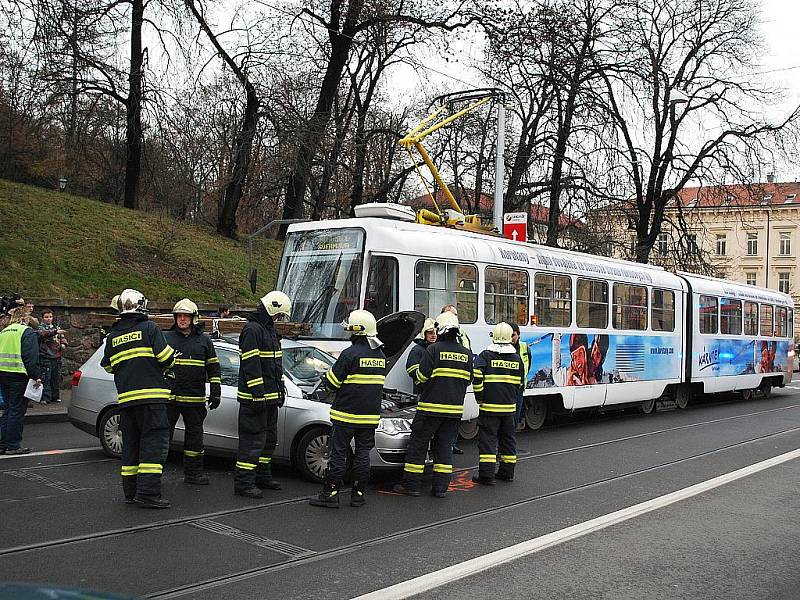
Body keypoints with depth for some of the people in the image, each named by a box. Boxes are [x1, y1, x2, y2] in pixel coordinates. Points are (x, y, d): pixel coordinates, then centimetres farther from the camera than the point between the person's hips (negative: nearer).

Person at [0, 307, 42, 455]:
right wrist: (37, 376, -12)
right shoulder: (27, 332, -6)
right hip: (18, 375, -7)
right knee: (17, 410, -2)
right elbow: (31, 357, -14)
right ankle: (13, 445, 0)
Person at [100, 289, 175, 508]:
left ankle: (130, 492, 16)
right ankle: (147, 492, -12)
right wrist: (167, 368, 11)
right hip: (151, 395, -6)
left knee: (131, 444, 13)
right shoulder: (149, 327, -4)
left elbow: (108, 366, 18)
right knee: (154, 442, -6)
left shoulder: (112, 336, 12)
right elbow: (166, 357, -9)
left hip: (125, 396, 6)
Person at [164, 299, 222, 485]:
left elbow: (213, 367, 12)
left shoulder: (204, 340, 9)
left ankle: (193, 472, 19)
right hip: (169, 397, -1)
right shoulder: (165, 338, 6)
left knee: (195, 436, 8)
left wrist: (216, 392, 5)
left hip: (195, 399, 1)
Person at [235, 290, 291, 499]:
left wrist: (281, 388, 21)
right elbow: (251, 366, -20)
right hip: (255, 398, -10)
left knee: (269, 439, 17)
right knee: (253, 440, -8)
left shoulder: (269, 329, 18)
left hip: (270, 397, 10)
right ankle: (243, 483, -3)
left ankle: (262, 476, 28)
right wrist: (258, 394, -23)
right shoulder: (252, 330, -14)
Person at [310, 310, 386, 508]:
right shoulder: (380, 355, 7)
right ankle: (358, 495, 15)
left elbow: (332, 383, -11)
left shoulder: (350, 354, -15)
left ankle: (330, 494, 7)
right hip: (371, 416, 6)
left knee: (338, 454, 2)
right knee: (362, 454, 11)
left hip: (346, 414, -6)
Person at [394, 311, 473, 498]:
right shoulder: (466, 353, 6)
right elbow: (468, 380, 12)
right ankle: (441, 487, 10)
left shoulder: (434, 349, -10)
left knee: (418, 444, 5)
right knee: (444, 446, 12)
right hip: (455, 408, 5)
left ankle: (411, 484, 7)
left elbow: (422, 376, -11)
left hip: (431, 406, -5)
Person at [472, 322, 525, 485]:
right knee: (508, 438, 16)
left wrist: (480, 397, -7)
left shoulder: (485, 356, -8)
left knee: (487, 439, -1)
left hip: (490, 406, -4)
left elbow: (477, 378, -19)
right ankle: (507, 472, 23)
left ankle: (486, 475, -5)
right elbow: (519, 382, 13)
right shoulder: (517, 358, 7)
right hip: (509, 406, 5)